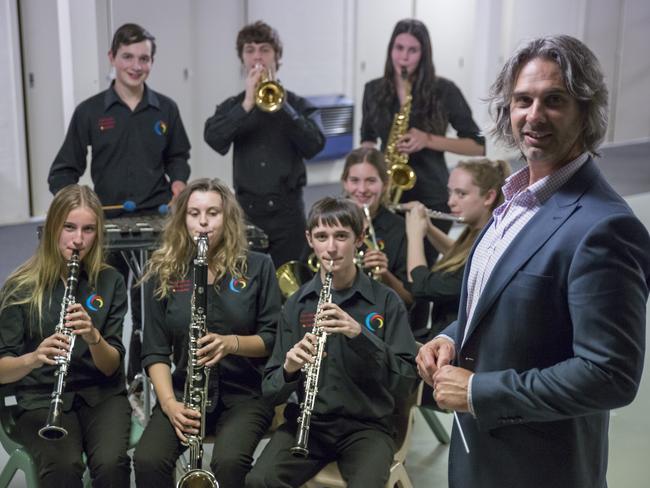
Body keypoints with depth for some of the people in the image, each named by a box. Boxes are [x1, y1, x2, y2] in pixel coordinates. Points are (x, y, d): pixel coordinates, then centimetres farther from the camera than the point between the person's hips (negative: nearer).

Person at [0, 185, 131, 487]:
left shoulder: (110, 281, 1)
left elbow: (112, 366, -3)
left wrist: (93, 337, -25)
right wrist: (33, 358, -28)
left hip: (101, 394, 1)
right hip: (41, 399, -1)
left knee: (111, 463, -29)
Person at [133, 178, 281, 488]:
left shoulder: (257, 267, 0)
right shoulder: (163, 272, 3)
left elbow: (274, 339, -1)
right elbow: (155, 352, 1)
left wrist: (232, 343, -21)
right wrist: (168, 402, -16)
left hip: (245, 394, -2)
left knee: (229, 462, -31)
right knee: (147, 461, -25)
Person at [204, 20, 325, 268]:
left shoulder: (299, 105, 6)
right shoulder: (232, 106, 8)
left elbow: (314, 145, -12)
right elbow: (214, 139, -11)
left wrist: (278, 102, -16)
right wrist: (248, 103, -18)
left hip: (287, 210, -1)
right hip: (246, 210, 1)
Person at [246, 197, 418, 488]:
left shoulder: (386, 302, -2)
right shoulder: (296, 304, 4)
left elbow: (405, 382, -9)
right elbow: (271, 391, 4)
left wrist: (360, 335, -23)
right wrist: (289, 369, -19)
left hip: (367, 426, -2)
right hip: (308, 422, 2)